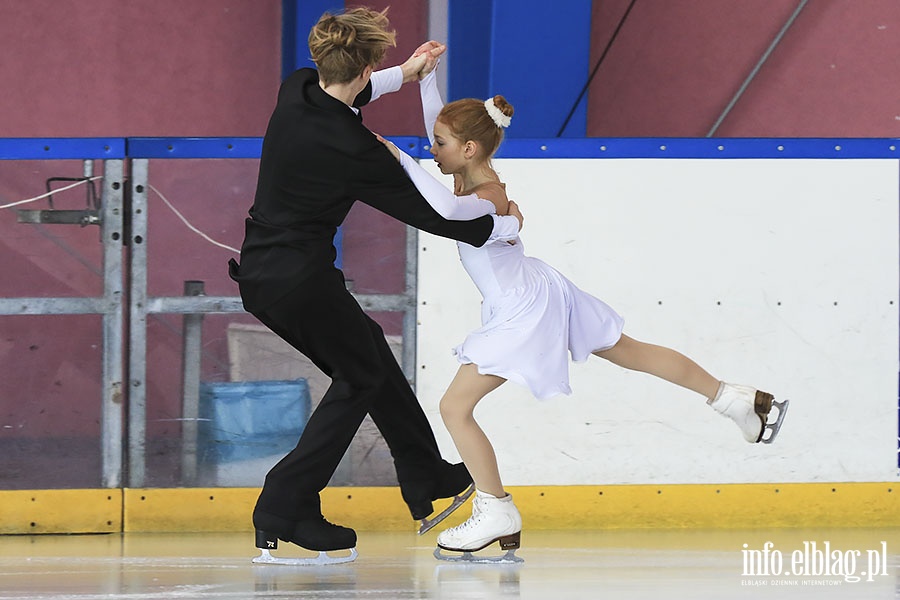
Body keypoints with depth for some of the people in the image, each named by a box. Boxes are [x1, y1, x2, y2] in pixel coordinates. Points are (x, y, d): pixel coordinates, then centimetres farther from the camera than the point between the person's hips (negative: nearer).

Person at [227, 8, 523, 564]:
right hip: (300, 282, -8)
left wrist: (403, 75, 30)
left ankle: (427, 478, 34)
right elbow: (429, 214, -10)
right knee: (359, 377, 10)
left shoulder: (295, 91, -1)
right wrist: (506, 226, 5)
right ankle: (283, 513, 4)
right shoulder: (355, 150, -22)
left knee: (368, 346, 22)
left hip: (258, 274, 8)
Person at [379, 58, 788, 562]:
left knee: (455, 407, -5)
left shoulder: (485, 199, -28)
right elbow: (440, 124, 14)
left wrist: (399, 158, -47)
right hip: (541, 291, 10)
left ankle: (498, 514, 3)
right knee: (632, 352, 23)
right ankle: (740, 400, 34)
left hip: (523, 313, -10)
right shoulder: (474, 172, -2)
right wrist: (426, 76, 1)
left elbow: (448, 209, -51)